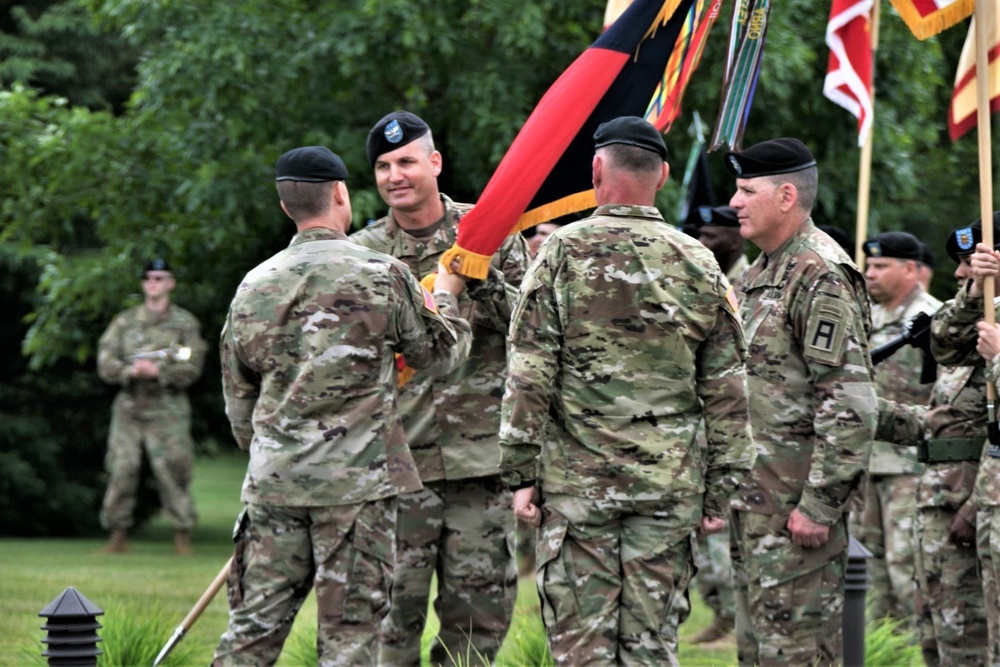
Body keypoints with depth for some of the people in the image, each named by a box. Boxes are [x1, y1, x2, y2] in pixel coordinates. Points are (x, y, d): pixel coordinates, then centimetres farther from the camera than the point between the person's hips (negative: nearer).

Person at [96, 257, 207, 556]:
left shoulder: (185, 323, 5)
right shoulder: (125, 322, 11)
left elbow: (191, 369, -3)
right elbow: (106, 364, 4)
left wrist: (157, 371, -16)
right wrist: (131, 371, -15)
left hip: (167, 410, -2)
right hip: (129, 408, 2)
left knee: (173, 472, -6)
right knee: (121, 471, -1)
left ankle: (183, 534, 1)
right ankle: (118, 534, 7)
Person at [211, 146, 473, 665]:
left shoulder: (255, 286, 7)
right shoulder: (382, 276, -6)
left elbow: (238, 396, 14)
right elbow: (440, 353, 8)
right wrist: (446, 293, 26)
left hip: (272, 481, 4)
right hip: (357, 481, -4)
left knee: (255, 624, 7)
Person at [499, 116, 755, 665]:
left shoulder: (562, 253, -4)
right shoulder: (699, 265, 4)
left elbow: (528, 377, -6)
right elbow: (726, 392, 5)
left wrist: (520, 472, -1)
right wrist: (719, 489, 11)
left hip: (577, 480, -2)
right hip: (670, 486, 2)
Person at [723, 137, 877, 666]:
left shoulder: (822, 277, -15)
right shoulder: (760, 273, 17)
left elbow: (850, 407, -21)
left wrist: (819, 504, -23)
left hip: (798, 497, -10)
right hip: (756, 495, 10)